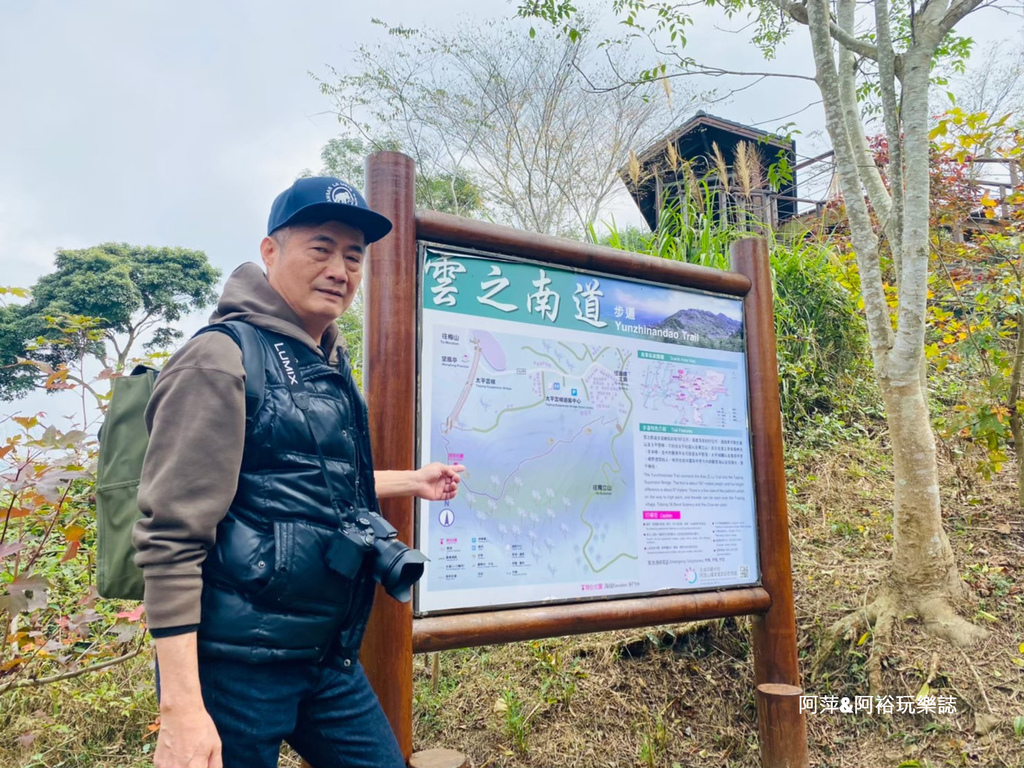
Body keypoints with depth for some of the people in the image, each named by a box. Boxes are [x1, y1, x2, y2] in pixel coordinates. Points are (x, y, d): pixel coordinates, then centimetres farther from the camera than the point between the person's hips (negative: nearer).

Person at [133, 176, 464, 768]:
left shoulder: (328, 366, 9)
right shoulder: (224, 357, -15)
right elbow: (171, 537, -19)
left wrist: (410, 481, 29)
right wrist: (182, 708, -21)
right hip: (236, 665, -7)